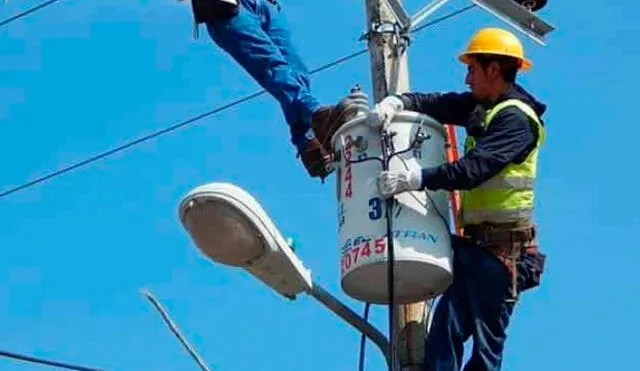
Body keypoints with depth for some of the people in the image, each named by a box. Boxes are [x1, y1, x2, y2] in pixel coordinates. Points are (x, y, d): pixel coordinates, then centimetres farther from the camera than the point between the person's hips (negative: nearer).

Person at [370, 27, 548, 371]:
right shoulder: (481, 106, 14)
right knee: (444, 330, 5)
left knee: (486, 342, -4)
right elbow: (435, 103, 10)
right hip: (472, 242, 9)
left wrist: (414, 179, -31)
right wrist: (396, 102, -10)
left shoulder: (515, 118, -15)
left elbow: (474, 168, -26)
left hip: (501, 248, -9)